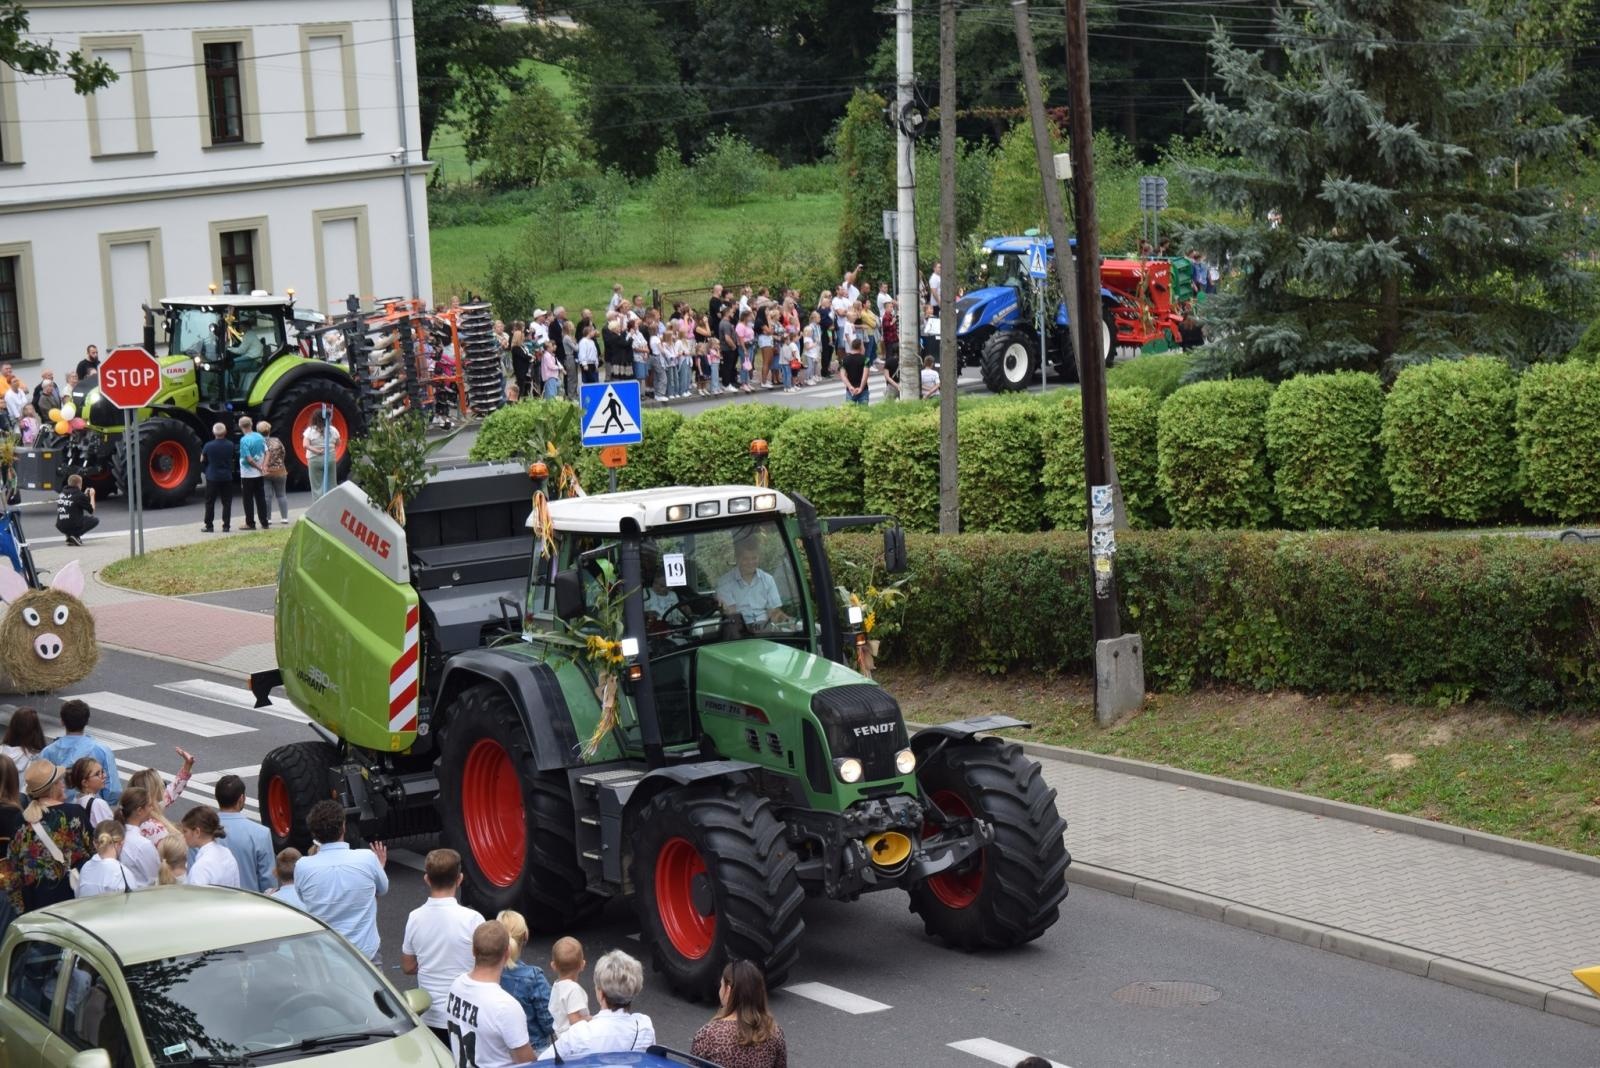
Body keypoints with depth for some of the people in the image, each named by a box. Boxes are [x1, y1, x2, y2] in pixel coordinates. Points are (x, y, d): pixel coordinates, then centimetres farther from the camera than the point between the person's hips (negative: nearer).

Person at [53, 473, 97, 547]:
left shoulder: (62, 493, 9)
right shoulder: (79, 495, -11)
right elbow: (91, 510, 1)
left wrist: (85, 495, 25)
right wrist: (91, 496, 13)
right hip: (74, 526, -7)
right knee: (95, 519, 14)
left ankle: (70, 536, 14)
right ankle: (76, 535, -2)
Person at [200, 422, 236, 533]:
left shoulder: (208, 446, -10)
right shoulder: (230, 445, -5)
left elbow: (202, 460, 3)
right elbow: (235, 458, 8)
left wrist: (204, 471, 20)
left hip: (212, 478, -1)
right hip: (227, 477, 1)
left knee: (210, 502, 7)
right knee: (227, 502, 7)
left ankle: (208, 525, 7)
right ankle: (226, 525, 4)